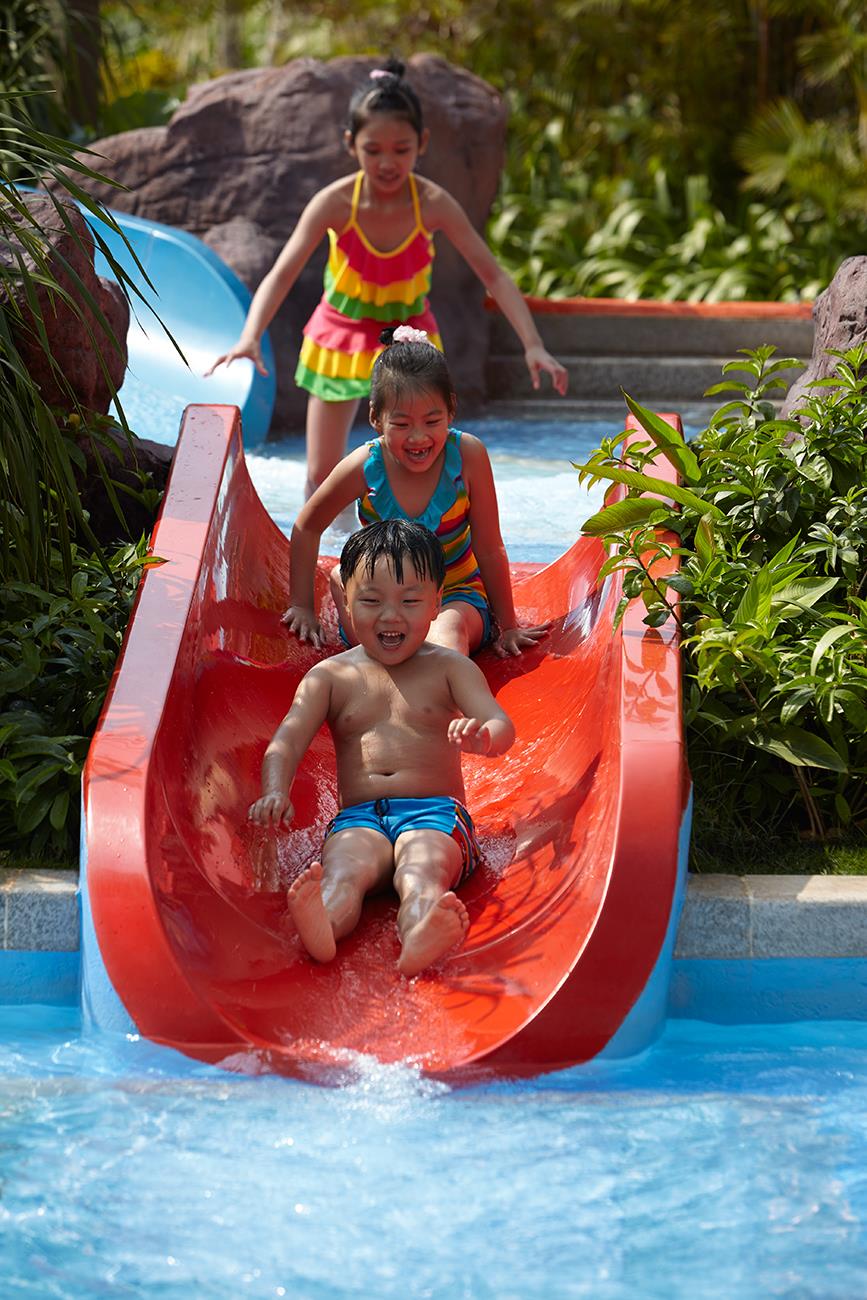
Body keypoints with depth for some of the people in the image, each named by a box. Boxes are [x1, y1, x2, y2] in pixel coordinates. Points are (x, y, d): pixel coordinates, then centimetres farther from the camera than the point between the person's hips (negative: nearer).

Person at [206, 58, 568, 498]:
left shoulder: (433, 204, -23)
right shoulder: (335, 203, -25)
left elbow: (493, 275, -21)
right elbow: (281, 275, -31)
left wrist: (533, 345, -31)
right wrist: (250, 337, -48)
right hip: (340, 336, 0)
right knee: (322, 476, 4)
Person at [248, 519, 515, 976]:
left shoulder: (449, 668, 13)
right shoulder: (330, 676, 16)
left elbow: (502, 727, -1)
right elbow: (286, 741, 5)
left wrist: (483, 736, -29)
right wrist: (276, 791, -20)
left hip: (434, 813, -1)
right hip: (359, 817, 1)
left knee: (423, 870, -35)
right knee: (342, 870, -34)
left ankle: (419, 937, -70)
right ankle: (323, 927, -69)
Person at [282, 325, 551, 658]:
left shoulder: (467, 455, -17)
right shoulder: (365, 467, -16)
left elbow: (489, 549, -7)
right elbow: (307, 528, 3)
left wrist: (507, 627, 1)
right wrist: (302, 607, 2)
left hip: (456, 595, -2)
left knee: (450, 627, -37)